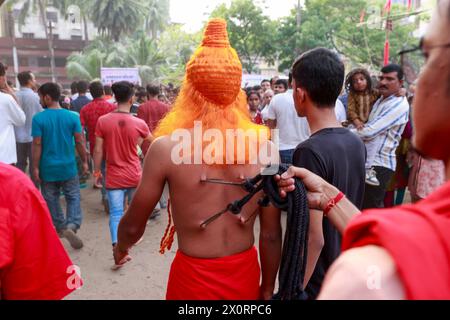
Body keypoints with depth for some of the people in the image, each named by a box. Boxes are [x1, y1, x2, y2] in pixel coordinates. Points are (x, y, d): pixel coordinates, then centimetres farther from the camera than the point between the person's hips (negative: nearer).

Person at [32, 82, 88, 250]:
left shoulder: (38, 118, -10)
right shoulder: (72, 116, -5)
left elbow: (37, 145, -9)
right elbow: (80, 142, -3)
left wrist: (35, 168, -2)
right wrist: (84, 162, 7)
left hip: (48, 168, -1)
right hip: (68, 167, 1)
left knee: (51, 200, 17)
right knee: (73, 198, 9)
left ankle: (60, 226, 29)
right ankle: (71, 226, -10)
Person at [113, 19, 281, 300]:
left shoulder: (167, 147, -19)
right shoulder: (264, 146, -13)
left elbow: (134, 225, -6)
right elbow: (271, 234, -6)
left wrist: (121, 247, 16)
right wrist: (267, 289, 10)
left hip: (194, 276, -2)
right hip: (246, 272, 3)